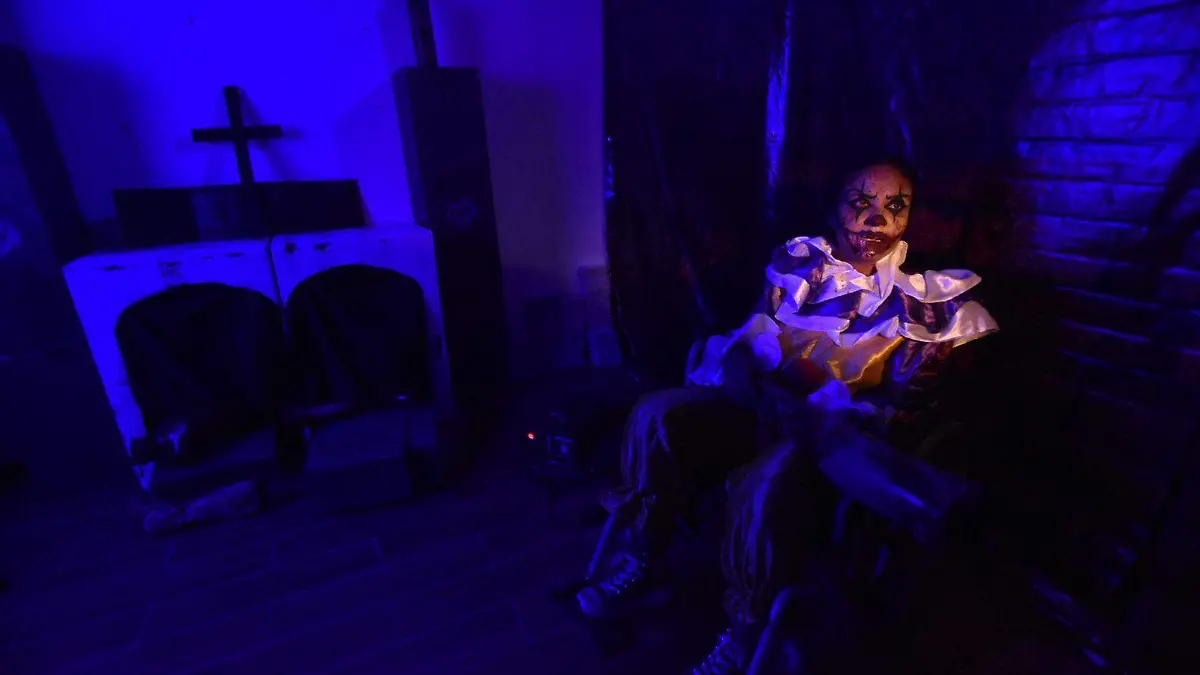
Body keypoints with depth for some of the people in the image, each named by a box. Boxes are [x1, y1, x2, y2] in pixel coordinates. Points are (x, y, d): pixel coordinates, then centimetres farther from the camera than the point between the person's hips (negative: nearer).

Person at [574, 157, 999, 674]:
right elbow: (749, 340, 0)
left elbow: (905, 405, -7)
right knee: (656, 415, -20)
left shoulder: (927, 298, 0)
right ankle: (645, 566, 0)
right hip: (760, 405, 4)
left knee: (769, 484, -35)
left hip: (834, 434, -3)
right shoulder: (797, 260, 6)